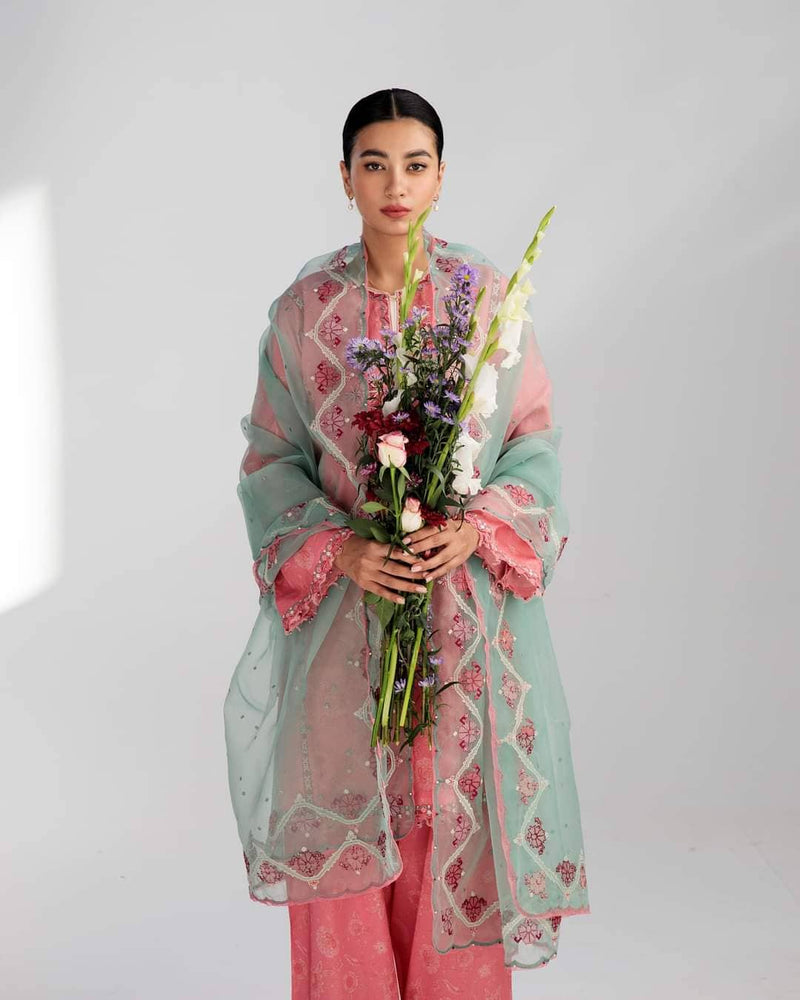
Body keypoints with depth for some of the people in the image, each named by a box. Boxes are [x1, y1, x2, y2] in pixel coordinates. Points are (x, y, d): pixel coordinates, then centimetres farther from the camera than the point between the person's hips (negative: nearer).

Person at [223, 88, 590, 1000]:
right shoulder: (304, 308, -1)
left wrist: (478, 528, -14)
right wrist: (336, 548, -13)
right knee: (344, 819, 5)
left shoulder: (488, 295, 0)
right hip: (346, 596, 0)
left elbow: (533, 438, 2)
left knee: (457, 810, 5)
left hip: (468, 601, 0)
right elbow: (273, 456, 2)